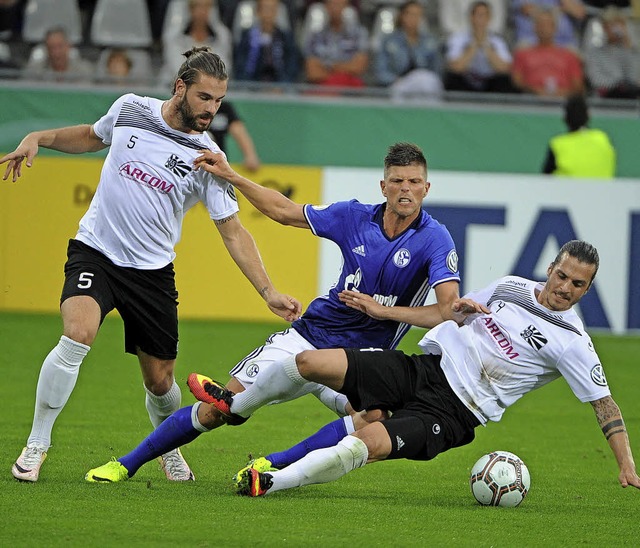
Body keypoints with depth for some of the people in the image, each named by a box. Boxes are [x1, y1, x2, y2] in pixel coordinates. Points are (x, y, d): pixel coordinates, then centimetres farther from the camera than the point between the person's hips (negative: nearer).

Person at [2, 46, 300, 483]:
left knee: (160, 381, 6)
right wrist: (37, 138, 8)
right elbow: (93, 136, 20)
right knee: (78, 335, -28)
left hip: (152, 272, 1)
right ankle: (37, 444, -16)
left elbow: (233, 232, -5)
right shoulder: (130, 109, -3)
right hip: (95, 251, -1)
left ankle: (170, 451, 40)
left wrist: (269, 292, -12)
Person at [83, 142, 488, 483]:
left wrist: (380, 309, -30)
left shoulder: (435, 239, -12)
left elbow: (449, 309, -24)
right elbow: (284, 211, 13)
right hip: (312, 333, 3)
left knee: (376, 417, -36)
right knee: (216, 409, -4)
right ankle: (126, 464, 12)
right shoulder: (355, 217, 0)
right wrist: (230, 176, 9)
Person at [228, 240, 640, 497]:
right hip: (427, 366, 5)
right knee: (308, 363, -12)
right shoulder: (511, 287, 9)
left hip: (452, 412, -5)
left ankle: (269, 482, -25)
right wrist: (386, 311, 20)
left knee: (371, 442, -32)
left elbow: (604, 404, -4)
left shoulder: (572, 343, -6)